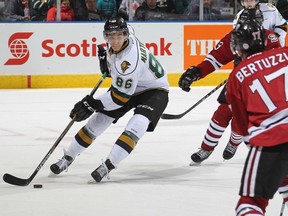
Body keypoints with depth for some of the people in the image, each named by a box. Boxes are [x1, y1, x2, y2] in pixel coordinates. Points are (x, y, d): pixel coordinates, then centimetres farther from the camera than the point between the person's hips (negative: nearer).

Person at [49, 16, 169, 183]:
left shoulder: (130, 59, -38)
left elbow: (120, 97, -31)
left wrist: (92, 104, -24)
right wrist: (106, 59, 4)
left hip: (154, 90, -8)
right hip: (126, 86, 8)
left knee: (137, 125, -32)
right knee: (100, 119, 4)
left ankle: (109, 165, -30)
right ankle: (68, 158, 13)